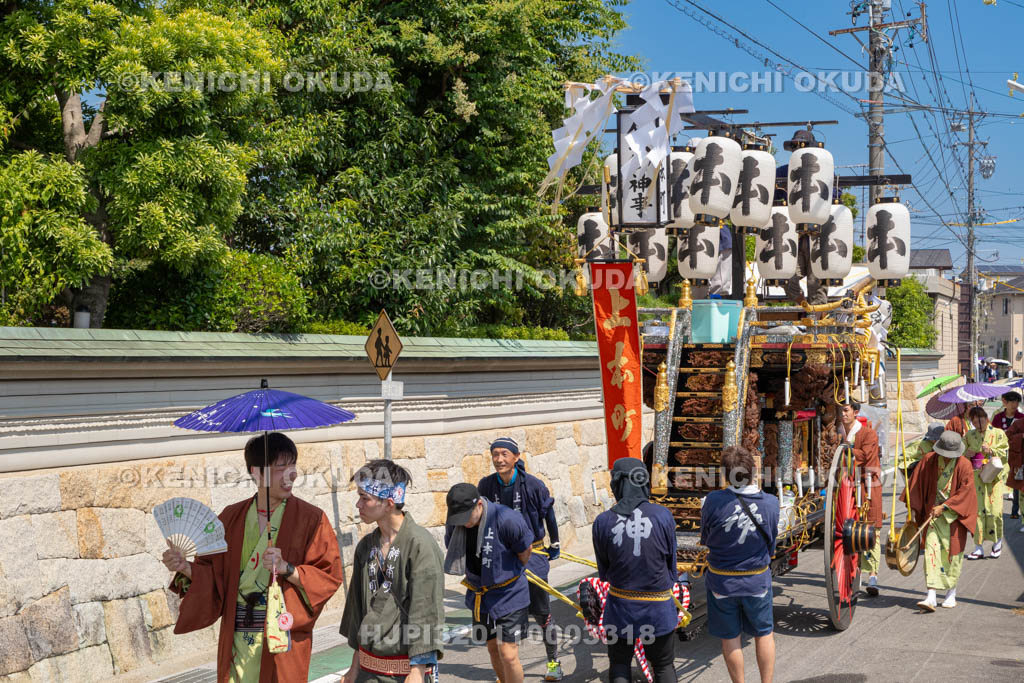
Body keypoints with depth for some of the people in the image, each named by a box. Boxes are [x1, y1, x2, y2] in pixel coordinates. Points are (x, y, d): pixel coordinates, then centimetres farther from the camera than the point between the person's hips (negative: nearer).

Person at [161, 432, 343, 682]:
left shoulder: (311, 519, -6)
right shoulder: (232, 516, 6)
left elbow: (329, 576, -10)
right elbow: (213, 571, 8)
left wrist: (287, 569, -24)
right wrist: (184, 568, -10)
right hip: (236, 638, 3)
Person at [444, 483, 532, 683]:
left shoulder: (506, 520, -26)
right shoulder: (453, 524, -9)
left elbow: (525, 552, -8)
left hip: (509, 594, -5)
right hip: (479, 595, 5)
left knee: (508, 655, -7)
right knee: (493, 649, 17)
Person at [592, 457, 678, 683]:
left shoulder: (602, 522, -13)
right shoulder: (663, 516, -14)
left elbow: (603, 572, -1)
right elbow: (671, 564, -1)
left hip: (619, 607, 0)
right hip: (658, 608, 0)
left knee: (619, 665, 19)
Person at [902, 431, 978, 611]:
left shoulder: (964, 465, -10)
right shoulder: (928, 461, -3)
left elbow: (965, 491, -13)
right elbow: (916, 484, 4)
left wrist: (944, 506, -19)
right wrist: (913, 508, 1)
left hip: (954, 515, -1)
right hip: (933, 513, 1)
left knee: (953, 552, 4)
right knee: (932, 550, -9)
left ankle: (951, 594, 23)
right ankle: (931, 598, -13)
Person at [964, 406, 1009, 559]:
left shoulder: (998, 433, 3)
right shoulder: (970, 435, 11)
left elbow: (1005, 453, 0)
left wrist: (991, 450, -15)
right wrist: (967, 453, -4)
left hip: (994, 476, -2)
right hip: (976, 476, 2)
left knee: (995, 510, -8)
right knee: (977, 510, -3)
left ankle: (998, 541, 17)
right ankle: (978, 548, 2)